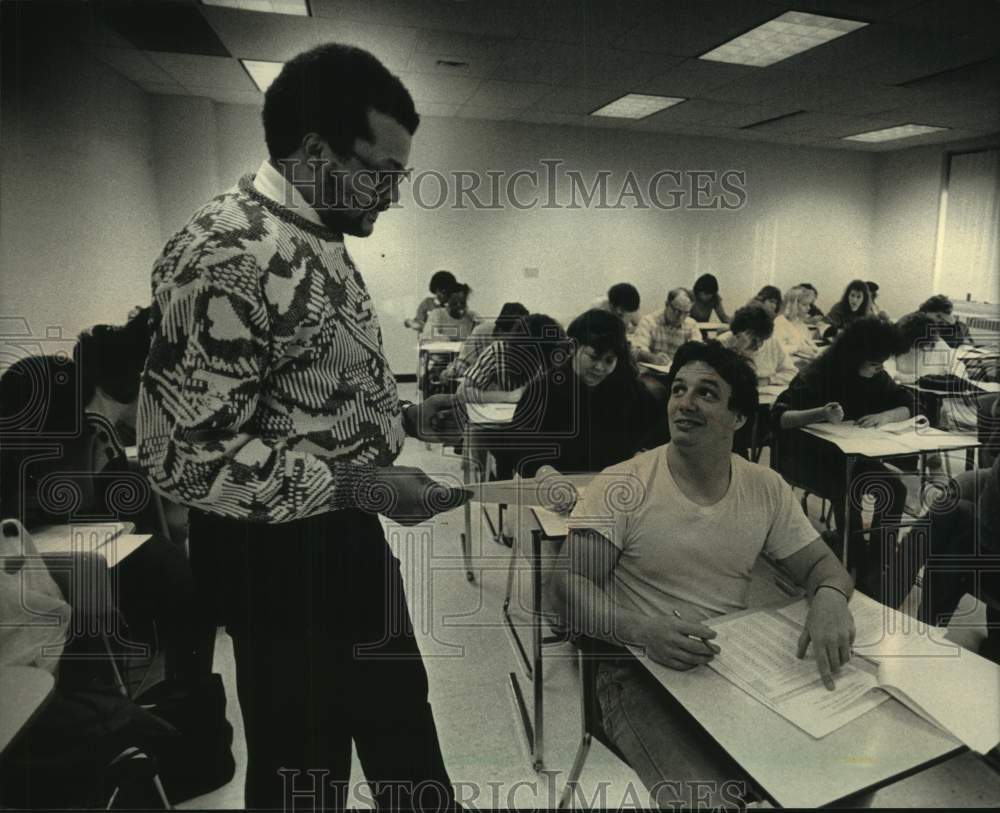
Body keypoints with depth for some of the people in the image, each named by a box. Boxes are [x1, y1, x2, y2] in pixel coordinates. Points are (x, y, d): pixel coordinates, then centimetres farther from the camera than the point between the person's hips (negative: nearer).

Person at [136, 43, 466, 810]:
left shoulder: (319, 241, 8)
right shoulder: (229, 258, -24)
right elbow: (184, 454, -26)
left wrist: (402, 416, 4)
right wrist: (357, 486, -26)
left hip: (343, 526, 10)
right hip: (280, 548, -9)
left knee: (398, 714, 27)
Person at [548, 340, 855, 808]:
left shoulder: (767, 488, 2)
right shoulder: (622, 485, -11)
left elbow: (821, 564, 8)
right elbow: (567, 586, -15)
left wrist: (830, 599, -18)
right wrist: (642, 629, -34)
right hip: (642, 671, -4)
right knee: (704, 799, -27)